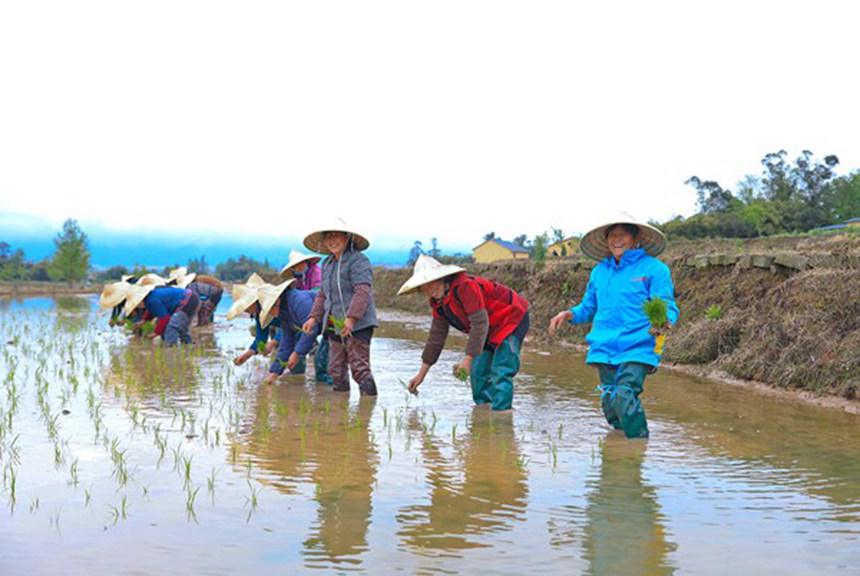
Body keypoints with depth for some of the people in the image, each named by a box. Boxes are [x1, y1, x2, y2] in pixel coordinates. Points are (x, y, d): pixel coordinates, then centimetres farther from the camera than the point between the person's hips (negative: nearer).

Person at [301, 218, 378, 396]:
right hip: (335, 326, 8)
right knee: (336, 369, 10)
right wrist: (314, 317, 8)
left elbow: (363, 292, -20)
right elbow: (322, 294, 20)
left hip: (358, 326, -8)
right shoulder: (327, 264, 16)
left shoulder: (358, 261, -11)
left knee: (359, 367, -8)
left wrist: (351, 318, -28)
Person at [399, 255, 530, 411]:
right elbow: (436, 337, 8)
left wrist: (468, 359, -30)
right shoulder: (439, 302, 1)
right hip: (492, 328, 9)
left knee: (500, 373, -18)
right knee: (478, 372, 4)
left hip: (512, 318, -9)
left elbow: (480, 323, -30)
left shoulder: (465, 286, -28)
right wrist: (421, 374, 10)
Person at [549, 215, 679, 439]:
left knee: (624, 397, -22)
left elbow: (668, 307, -5)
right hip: (604, 349, 6)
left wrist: (664, 322, -27)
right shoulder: (599, 271, 16)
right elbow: (588, 307, 26)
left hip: (638, 348, -5)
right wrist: (569, 315, 6)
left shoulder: (654, 268, 0)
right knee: (609, 403, 5)